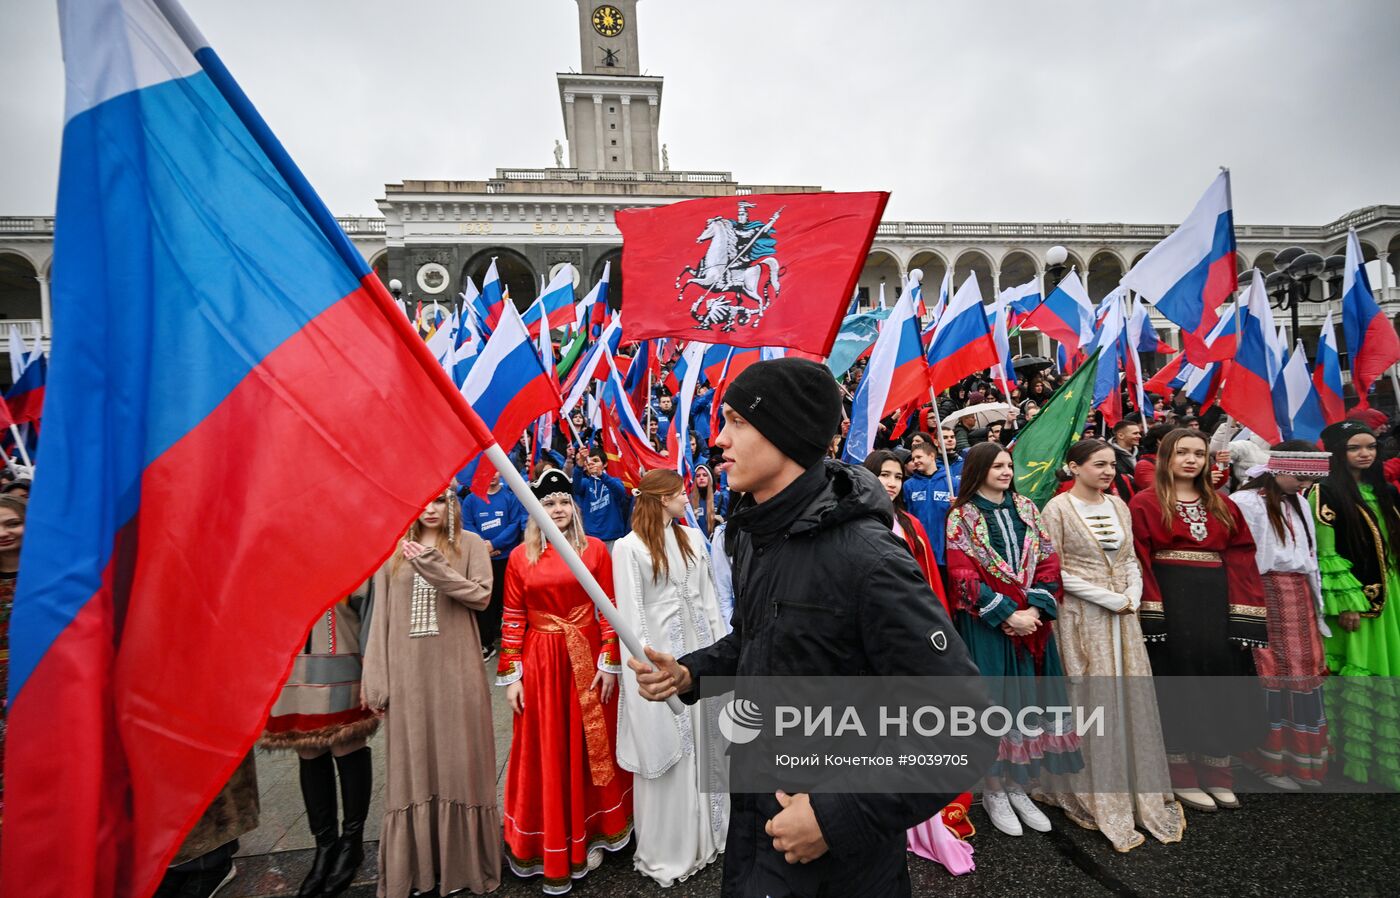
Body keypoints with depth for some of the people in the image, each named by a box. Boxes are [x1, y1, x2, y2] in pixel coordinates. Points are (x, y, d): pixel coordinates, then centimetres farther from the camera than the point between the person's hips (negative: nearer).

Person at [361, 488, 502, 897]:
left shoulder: (470, 544, 1)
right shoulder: (392, 550, 7)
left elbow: (482, 595, -11)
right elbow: (380, 618, 5)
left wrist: (432, 564, -17)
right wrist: (376, 681, 0)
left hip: (457, 670, -1)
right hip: (407, 672, 2)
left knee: (458, 762, 6)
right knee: (412, 767, 10)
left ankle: (462, 860, 23)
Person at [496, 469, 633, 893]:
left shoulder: (595, 549, -2)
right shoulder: (520, 557, 0)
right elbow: (512, 619, 1)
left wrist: (609, 663, -4)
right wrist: (510, 675, -2)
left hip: (587, 659, 0)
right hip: (539, 663, 0)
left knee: (588, 744, 12)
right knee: (544, 753, 10)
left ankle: (589, 836, 34)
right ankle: (548, 851, 29)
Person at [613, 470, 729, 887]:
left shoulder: (692, 538, 8)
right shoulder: (629, 547, -10)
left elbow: (708, 597, 11)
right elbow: (631, 614, -11)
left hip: (698, 649, 6)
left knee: (701, 742, 15)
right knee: (664, 748, 5)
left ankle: (704, 834, 33)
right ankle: (665, 849, 24)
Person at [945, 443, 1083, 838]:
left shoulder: (1027, 509, 10)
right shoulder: (962, 516, -5)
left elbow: (1049, 563, 5)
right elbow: (963, 576, -12)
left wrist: (1035, 609, -9)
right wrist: (1007, 615, -15)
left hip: (1031, 620, 5)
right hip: (985, 624, -5)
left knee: (1028, 698, 10)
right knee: (993, 700, 2)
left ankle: (1018, 786, 25)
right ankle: (994, 790, 18)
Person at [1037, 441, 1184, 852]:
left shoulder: (1118, 505, 9)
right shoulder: (1058, 509, -10)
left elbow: (1130, 559, 13)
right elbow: (1055, 571, -12)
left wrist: (1132, 596, -5)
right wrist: (1109, 598, -13)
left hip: (1124, 616, 6)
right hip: (1082, 617, -5)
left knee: (1134, 700, 9)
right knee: (1092, 703, 2)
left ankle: (1143, 795, 23)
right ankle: (1098, 800, 16)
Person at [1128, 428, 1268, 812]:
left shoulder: (1222, 505, 13)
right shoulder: (1145, 503, -3)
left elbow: (1241, 558, 7)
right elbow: (1139, 561, -10)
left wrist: (1244, 611, -3)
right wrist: (1151, 612, -18)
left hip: (1217, 603, 5)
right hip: (1171, 603, -5)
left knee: (1219, 679, 9)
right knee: (1177, 681, 2)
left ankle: (1216, 769, 23)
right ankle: (1180, 773, 12)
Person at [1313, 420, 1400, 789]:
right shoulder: (1327, 493, -11)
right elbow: (1326, 555, -14)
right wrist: (1345, 603, -16)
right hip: (1353, 596, -7)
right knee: (1355, 675, -1)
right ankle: (1353, 758, 11)